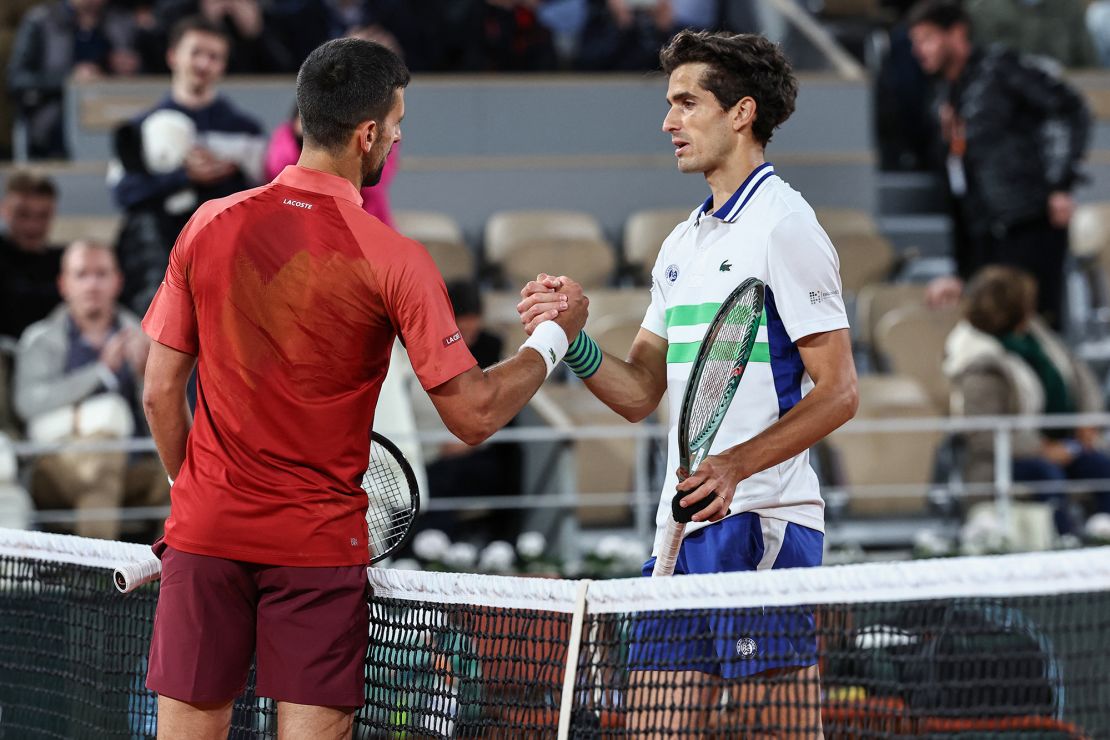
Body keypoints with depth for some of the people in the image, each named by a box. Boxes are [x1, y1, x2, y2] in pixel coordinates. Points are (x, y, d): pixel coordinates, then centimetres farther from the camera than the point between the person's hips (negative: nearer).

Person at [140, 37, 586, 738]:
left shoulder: (210, 226, 0)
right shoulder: (394, 258, -10)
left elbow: (161, 391, 5)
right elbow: (473, 413, -9)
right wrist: (554, 337, 6)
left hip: (207, 526, 3)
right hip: (319, 543, -3)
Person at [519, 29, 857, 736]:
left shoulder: (784, 225, -7)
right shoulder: (681, 244, 20)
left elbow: (838, 392, -12)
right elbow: (639, 393, 20)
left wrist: (737, 465, -24)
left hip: (763, 520, -8)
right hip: (683, 522, 8)